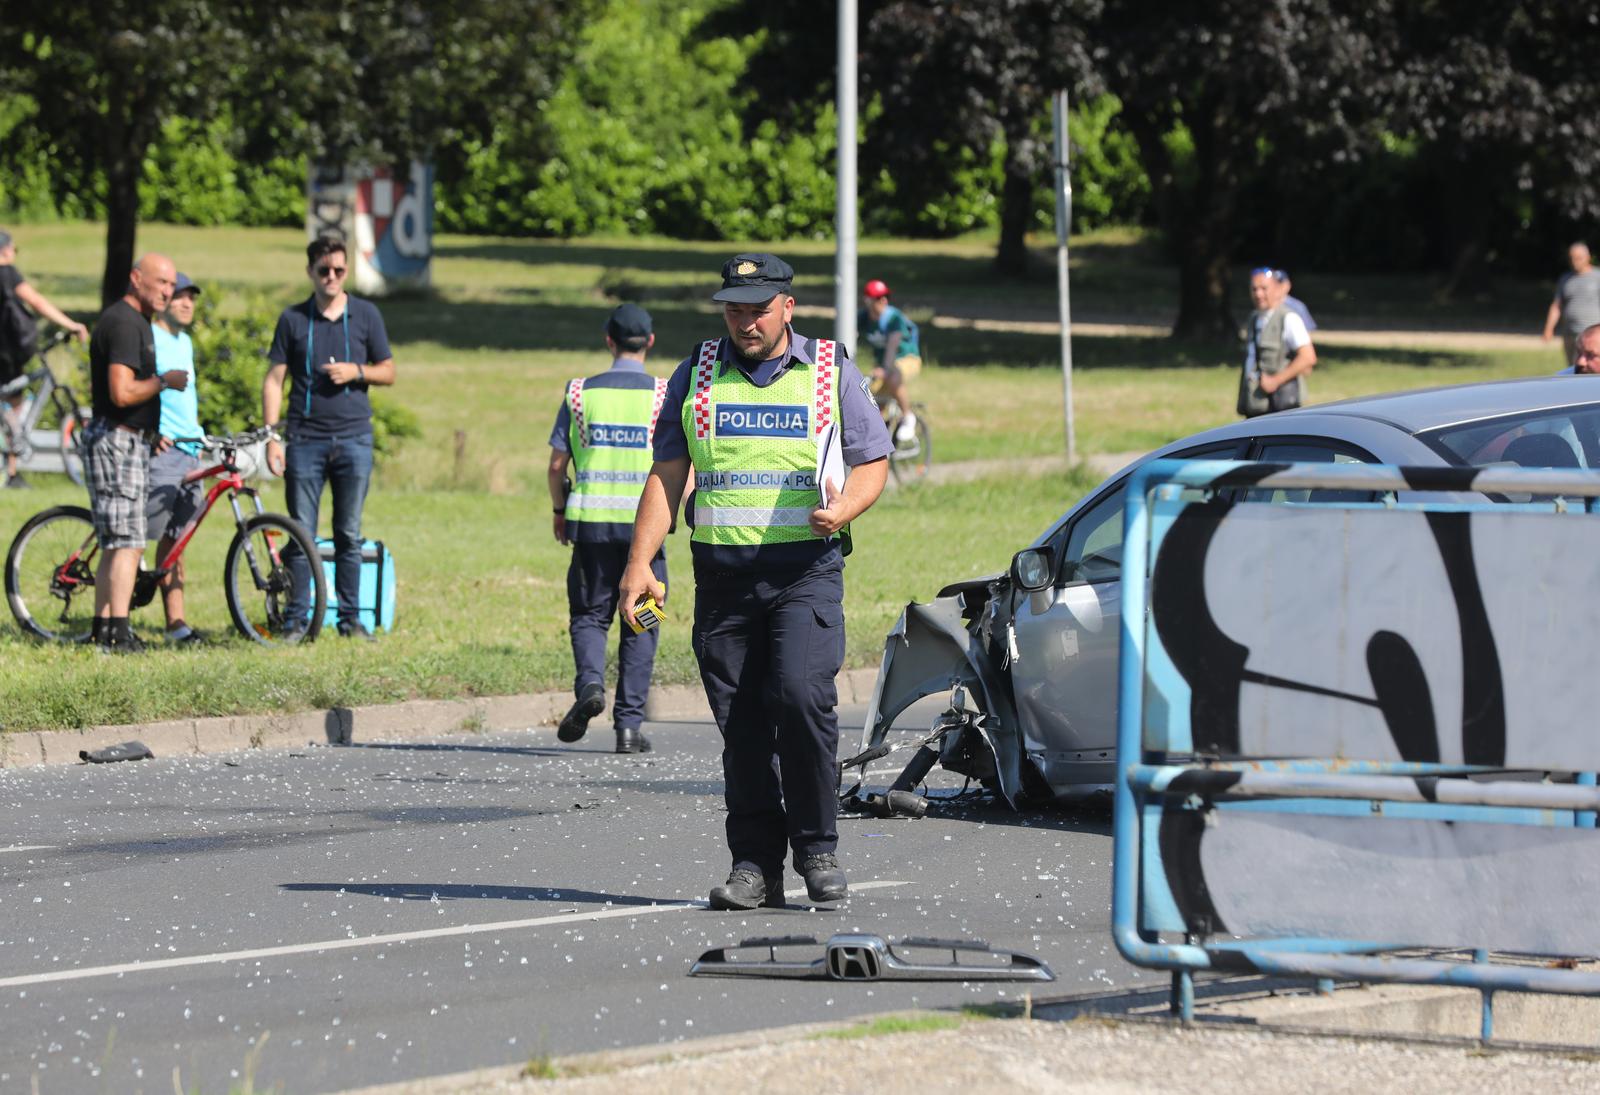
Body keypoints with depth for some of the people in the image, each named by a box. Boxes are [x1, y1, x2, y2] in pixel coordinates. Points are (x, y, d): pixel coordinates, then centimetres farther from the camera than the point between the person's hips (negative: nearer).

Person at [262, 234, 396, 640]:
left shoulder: (366, 315, 7)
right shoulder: (293, 319, 5)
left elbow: (388, 372, 12)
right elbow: (274, 380, 4)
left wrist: (356, 371, -9)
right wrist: (271, 438, -4)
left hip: (353, 439, 1)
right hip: (305, 439, -1)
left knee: (349, 534, 5)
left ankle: (350, 617, 12)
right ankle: (296, 618, 3)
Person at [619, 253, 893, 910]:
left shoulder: (831, 372, 8)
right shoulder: (697, 375, 12)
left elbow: (873, 462, 10)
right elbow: (665, 476, 11)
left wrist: (843, 508, -12)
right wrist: (640, 562, 0)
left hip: (806, 568, -2)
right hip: (722, 572, 2)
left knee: (800, 695, -20)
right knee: (740, 721, -1)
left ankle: (818, 850, -7)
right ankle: (754, 864, 5)